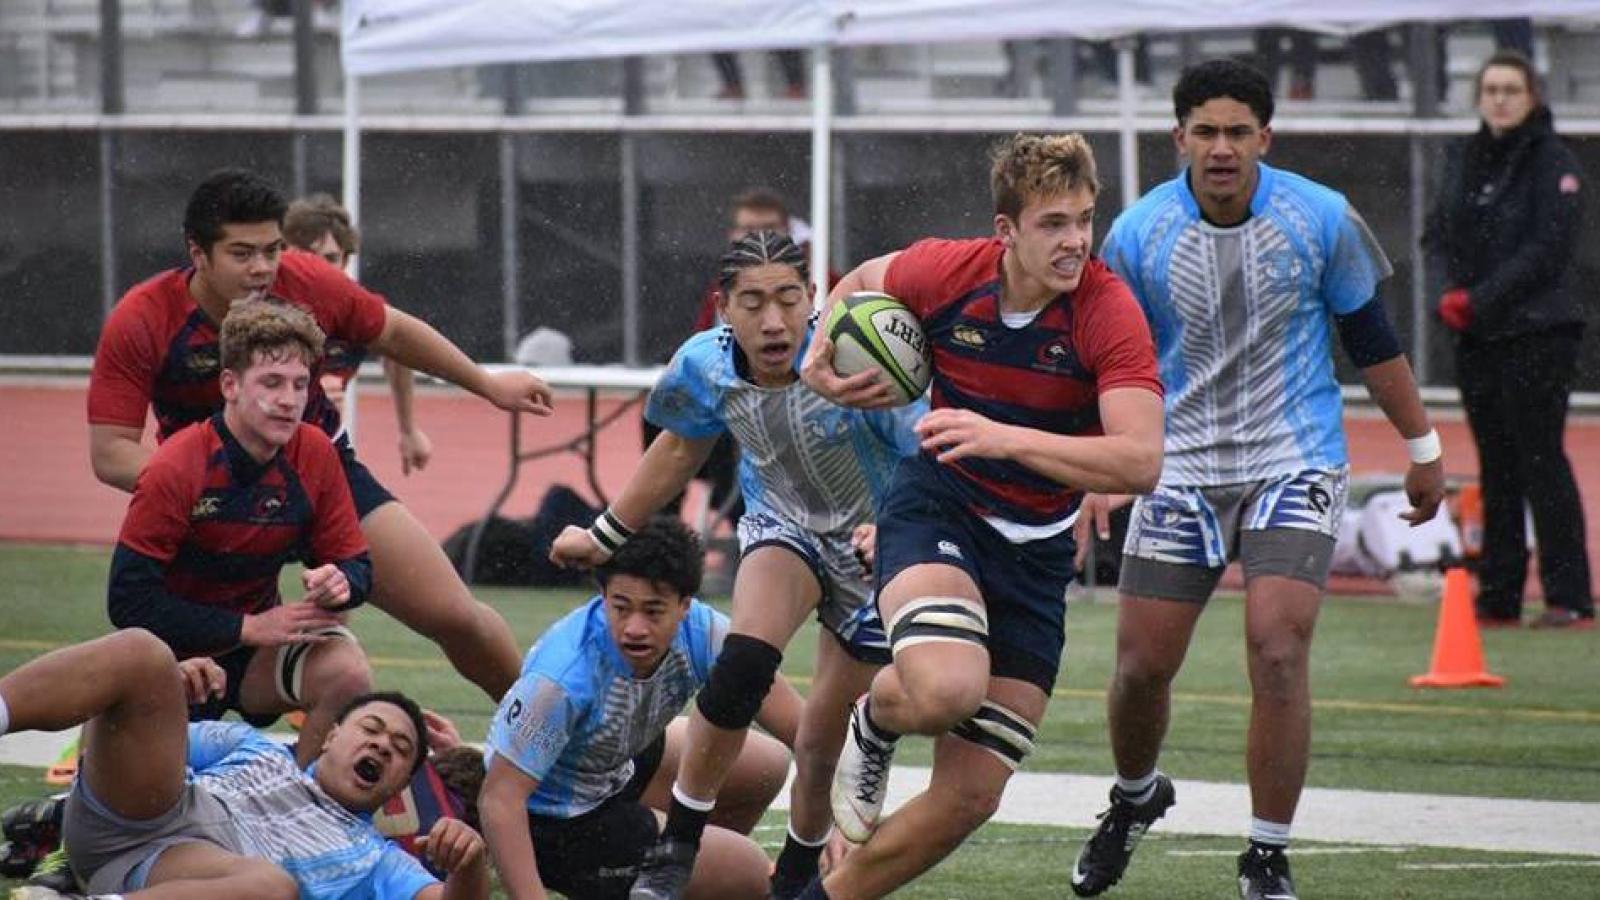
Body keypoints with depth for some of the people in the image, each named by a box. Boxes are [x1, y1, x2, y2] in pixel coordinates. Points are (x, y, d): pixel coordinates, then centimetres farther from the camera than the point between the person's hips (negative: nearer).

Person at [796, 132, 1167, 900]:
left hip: (1035, 546, 1)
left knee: (970, 796, -1)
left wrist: (1008, 438, -38)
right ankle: (874, 721, 3)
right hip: (936, 506, -1)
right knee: (947, 689, -34)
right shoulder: (944, 271, -12)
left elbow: (1140, 461, -30)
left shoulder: (1109, 312, -18)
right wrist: (822, 358, -5)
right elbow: (861, 283, 14)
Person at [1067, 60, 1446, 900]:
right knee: (1140, 666, 3)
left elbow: (1370, 336, 6)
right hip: (1181, 471, 2)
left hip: (1294, 465, -1)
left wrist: (1422, 446, 12)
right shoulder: (1138, 234, -7)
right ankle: (1134, 798, 36)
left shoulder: (1321, 219, -7)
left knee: (1277, 653, -17)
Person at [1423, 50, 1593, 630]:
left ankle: (1569, 598, -7)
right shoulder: (1463, 159, 13)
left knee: (1540, 458, -9)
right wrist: (1450, 290, -5)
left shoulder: (1552, 162, -7)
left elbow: (1550, 247, -15)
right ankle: (1498, 597, 13)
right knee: (1496, 467, 9)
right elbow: (1437, 234, 14)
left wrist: (1481, 299, -16)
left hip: (1539, 332, -6)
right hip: (1477, 338, 6)